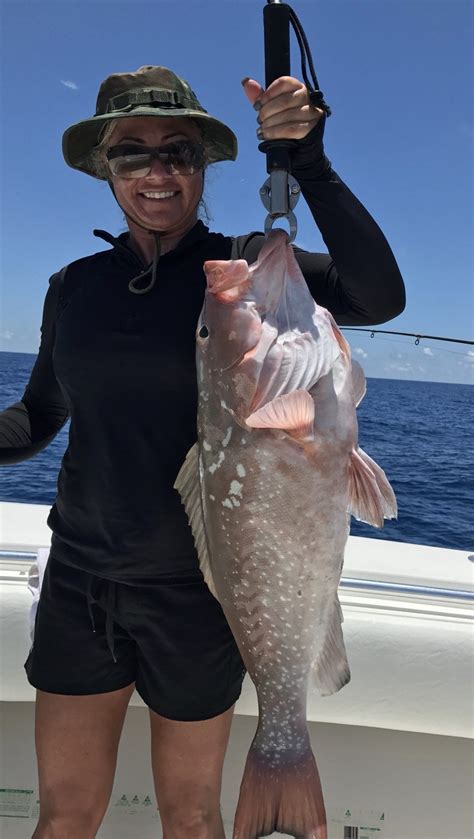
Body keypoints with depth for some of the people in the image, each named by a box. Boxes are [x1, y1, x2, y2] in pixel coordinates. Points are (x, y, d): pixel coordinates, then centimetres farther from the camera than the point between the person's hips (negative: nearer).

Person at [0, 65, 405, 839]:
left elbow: (380, 298, -22)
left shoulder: (246, 267, -7)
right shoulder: (75, 285, 3)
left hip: (199, 586, -2)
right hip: (81, 579, 3)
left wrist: (309, 163, -28)